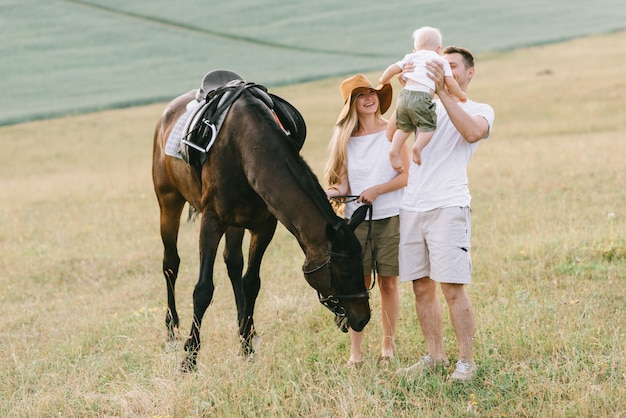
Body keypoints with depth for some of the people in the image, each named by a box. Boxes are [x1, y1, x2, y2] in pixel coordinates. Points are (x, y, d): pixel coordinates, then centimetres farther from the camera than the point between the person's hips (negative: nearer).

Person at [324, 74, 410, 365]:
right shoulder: (344, 139, 8)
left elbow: (407, 175, -3)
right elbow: (343, 182, 5)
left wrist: (377, 190, -15)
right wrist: (334, 192, -17)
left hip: (390, 217, -1)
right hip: (356, 218, 1)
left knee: (388, 282, 4)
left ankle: (388, 345, 15)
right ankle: (355, 351, 3)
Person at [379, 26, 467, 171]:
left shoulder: (411, 57, 24)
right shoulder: (441, 61, 16)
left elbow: (393, 69, 20)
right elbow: (450, 83, 12)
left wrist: (384, 81, 40)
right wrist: (460, 95, 30)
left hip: (405, 94, 4)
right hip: (421, 97, -4)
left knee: (404, 127, 18)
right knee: (429, 126, 6)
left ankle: (394, 150, 1)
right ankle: (418, 146, -19)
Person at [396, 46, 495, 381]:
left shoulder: (480, 110, 9)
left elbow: (472, 131, -15)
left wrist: (443, 90, -17)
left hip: (448, 206, -5)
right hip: (412, 206, 5)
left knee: (452, 288, -9)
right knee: (422, 287, 6)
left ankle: (466, 361, -4)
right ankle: (434, 356, 15)